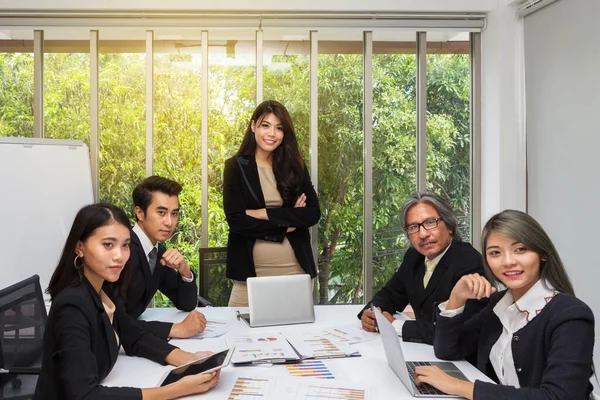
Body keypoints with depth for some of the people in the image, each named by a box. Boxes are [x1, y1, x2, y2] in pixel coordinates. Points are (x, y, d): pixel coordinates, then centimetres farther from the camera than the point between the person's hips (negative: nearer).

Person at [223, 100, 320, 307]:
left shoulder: (295, 166, 6)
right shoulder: (236, 166, -1)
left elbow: (312, 214, -3)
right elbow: (236, 221, -10)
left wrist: (266, 214, -11)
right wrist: (288, 221, -9)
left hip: (295, 270, 2)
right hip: (251, 271, -2)